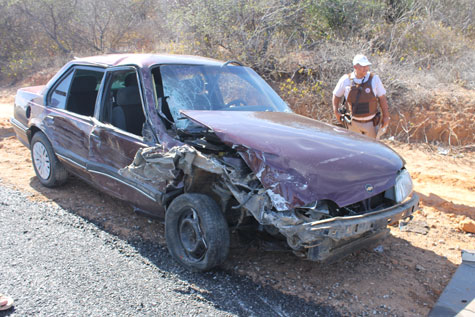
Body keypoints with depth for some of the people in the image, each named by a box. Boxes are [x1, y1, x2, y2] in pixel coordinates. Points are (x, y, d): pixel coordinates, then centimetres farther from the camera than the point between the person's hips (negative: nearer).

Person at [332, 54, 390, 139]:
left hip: (371, 123, 0)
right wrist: (336, 112, 1)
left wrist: (386, 116, 1)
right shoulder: (345, 80, -9)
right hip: (353, 123, 0)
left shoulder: (374, 79, -7)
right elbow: (336, 95, 7)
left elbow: (382, 98, 0)